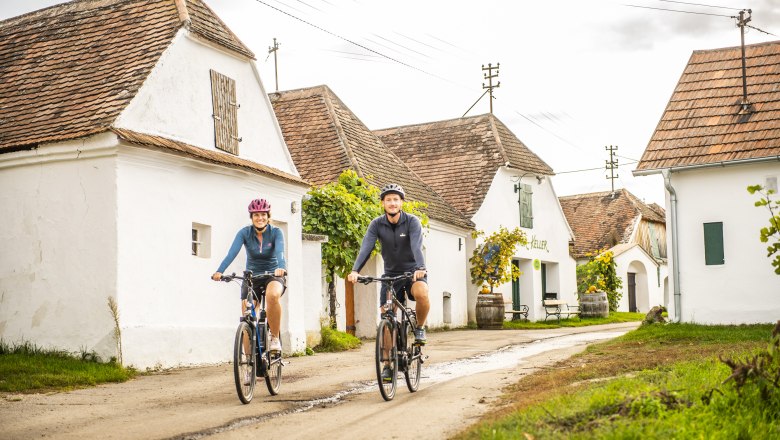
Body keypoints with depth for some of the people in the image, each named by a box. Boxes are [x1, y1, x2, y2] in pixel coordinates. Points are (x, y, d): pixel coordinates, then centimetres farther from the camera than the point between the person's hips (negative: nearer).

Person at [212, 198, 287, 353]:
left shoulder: (276, 232, -11)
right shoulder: (245, 233, -8)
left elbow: (280, 251, -29)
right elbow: (232, 253, -22)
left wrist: (280, 268, -51)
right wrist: (219, 271, -39)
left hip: (273, 275, -2)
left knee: (273, 295, -36)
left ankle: (275, 338, -20)